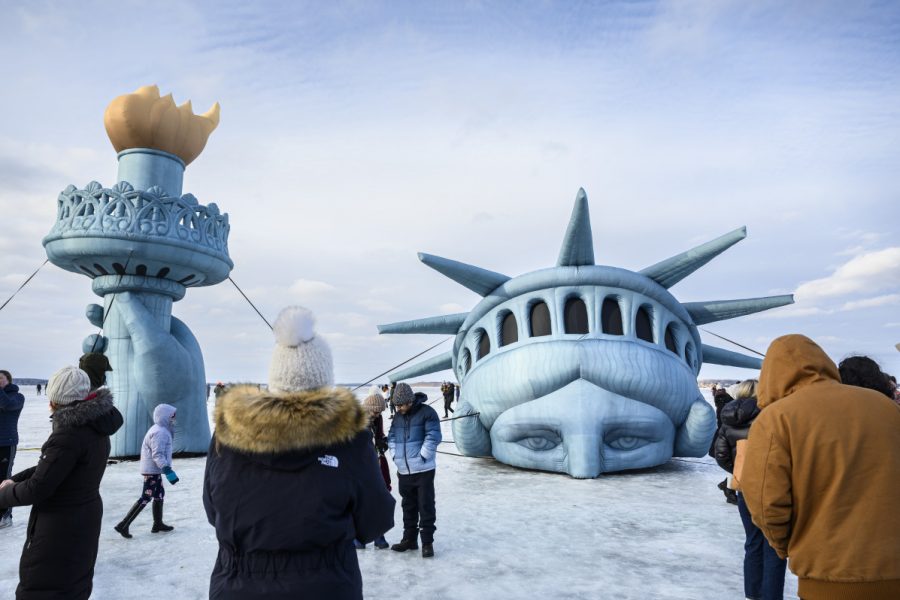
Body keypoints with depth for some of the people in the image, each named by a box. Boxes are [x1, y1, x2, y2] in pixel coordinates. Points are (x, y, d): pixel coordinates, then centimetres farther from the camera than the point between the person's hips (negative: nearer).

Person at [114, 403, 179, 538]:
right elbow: (157, 455, -25)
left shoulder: (160, 430, 13)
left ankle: (158, 524, 25)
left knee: (160, 495, 16)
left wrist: (167, 469, 26)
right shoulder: (160, 432, -20)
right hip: (152, 470, -11)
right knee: (145, 498, -7)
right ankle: (123, 525, -3)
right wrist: (168, 471, -28)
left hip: (154, 469, 11)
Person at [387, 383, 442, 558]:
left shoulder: (427, 413, -11)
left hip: (423, 470, -6)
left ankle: (427, 542, 11)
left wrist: (421, 457, -16)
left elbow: (433, 437, -15)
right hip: (404, 471, 6)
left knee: (426, 506, 1)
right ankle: (409, 539, 28)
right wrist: (396, 455, 2)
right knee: (408, 506, 16)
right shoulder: (398, 416, 9)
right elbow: (391, 437, 15)